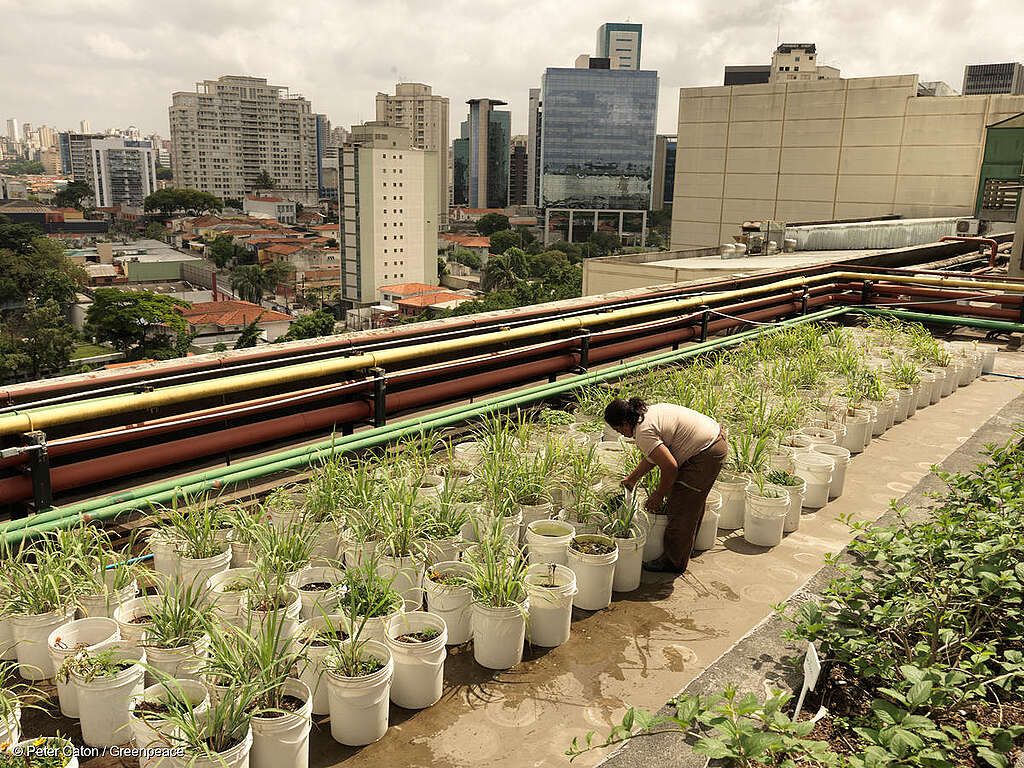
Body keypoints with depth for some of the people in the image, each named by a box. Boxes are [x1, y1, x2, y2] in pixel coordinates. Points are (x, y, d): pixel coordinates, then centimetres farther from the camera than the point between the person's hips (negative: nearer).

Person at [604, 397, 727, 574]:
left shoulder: (643, 432, -20)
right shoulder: (649, 412, 11)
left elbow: (670, 467, -24)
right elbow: (653, 456, 22)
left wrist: (658, 496, -10)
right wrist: (632, 477, 29)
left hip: (705, 454, -11)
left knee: (681, 510, -1)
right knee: (693, 502, 25)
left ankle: (674, 562, 12)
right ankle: (686, 546, 43)